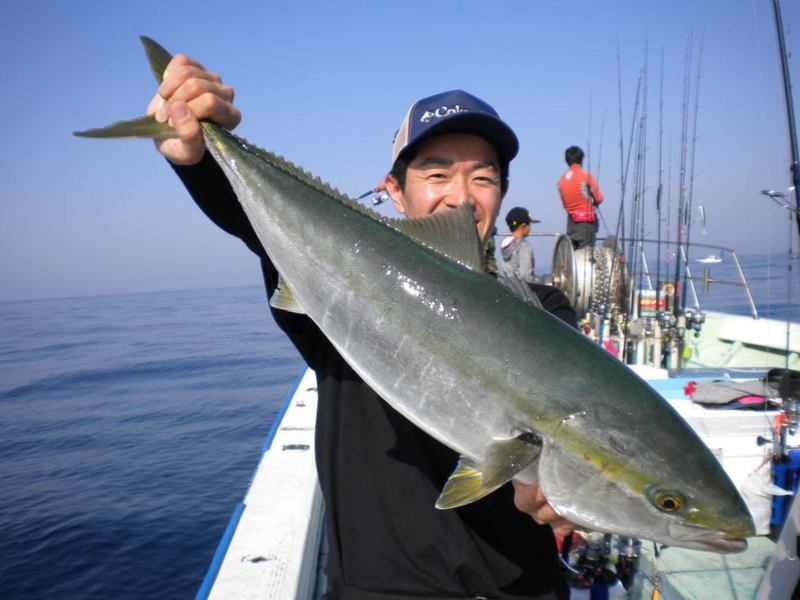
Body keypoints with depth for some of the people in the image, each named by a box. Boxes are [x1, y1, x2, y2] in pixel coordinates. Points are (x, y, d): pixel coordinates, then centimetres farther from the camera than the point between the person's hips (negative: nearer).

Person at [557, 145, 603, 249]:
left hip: (571, 222, 5)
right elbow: (599, 199, -6)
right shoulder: (586, 176, -8)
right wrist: (591, 202, 14)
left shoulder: (561, 180, 6)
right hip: (586, 221, -5)